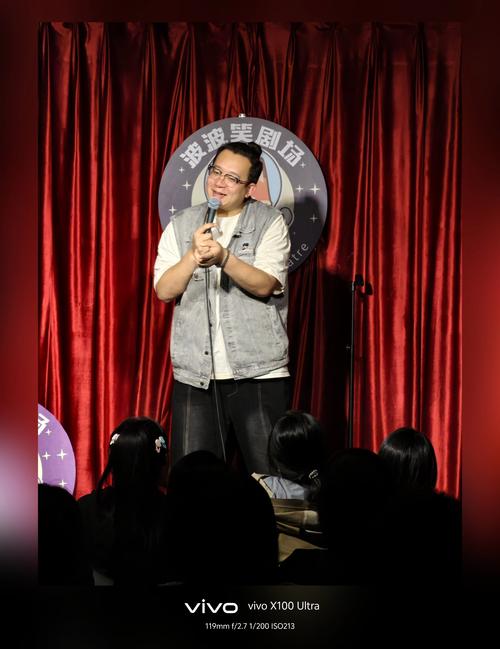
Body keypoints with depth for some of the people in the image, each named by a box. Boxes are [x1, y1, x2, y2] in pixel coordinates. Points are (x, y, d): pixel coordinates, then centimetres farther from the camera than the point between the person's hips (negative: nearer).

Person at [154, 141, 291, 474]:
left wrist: (223, 257, -27)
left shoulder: (270, 222, 2)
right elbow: (164, 290, 0)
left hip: (259, 373, -2)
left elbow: (264, 285, -12)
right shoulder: (182, 225, 9)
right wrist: (194, 255, -16)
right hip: (195, 375, 2)